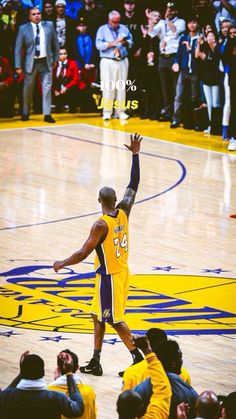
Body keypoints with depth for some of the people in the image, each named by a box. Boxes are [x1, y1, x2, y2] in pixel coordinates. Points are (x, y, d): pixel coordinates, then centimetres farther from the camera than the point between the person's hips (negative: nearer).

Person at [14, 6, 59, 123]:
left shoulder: (49, 25, 1)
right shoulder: (23, 29, -5)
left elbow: (55, 43, 10)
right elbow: (18, 48, -4)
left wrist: (55, 59, 10)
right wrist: (18, 66, -7)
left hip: (46, 61, 1)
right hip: (31, 62, -1)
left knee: (47, 87, -4)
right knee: (28, 88, 8)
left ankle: (47, 114, -2)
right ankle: (25, 113, 26)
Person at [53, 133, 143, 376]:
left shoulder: (101, 225, -23)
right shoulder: (123, 213, -4)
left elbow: (83, 253, -22)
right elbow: (133, 185, 5)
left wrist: (62, 264, -7)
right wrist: (135, 155, 5)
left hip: (110, 277, -8)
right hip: (121, 272, 8)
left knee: (115, 320, 1)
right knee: (99, 317, 15)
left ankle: (138, 358, 2)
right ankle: (95, 362, 20)